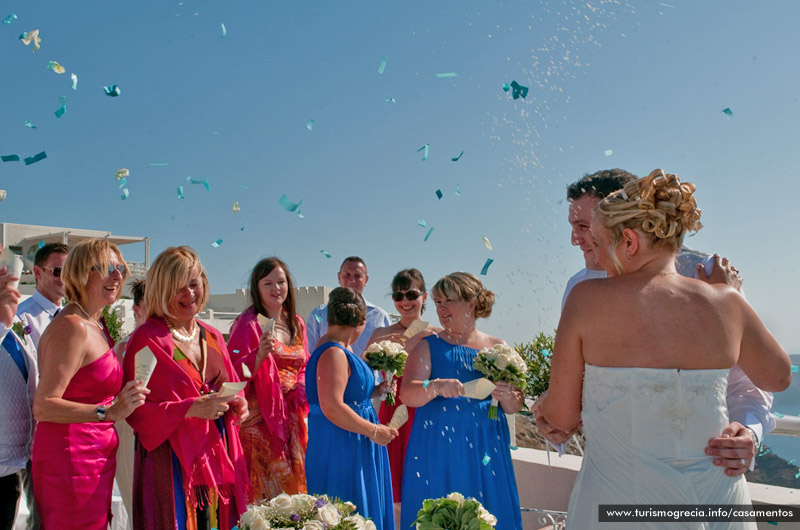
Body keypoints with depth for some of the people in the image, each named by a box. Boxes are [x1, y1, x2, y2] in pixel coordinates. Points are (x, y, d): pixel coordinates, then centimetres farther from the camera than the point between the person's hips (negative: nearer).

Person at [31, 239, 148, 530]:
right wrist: (109, 412, -32)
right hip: (72, 461, -9)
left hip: (96, 459, 10)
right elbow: (44, 406, -23)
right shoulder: (72, 327, -17)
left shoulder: (96, 326, 13)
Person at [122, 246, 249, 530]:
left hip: (217, 459, 6)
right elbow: (134, 409, -12)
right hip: (170, 462, -5)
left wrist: (237, 404, -4)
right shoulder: (147, 339, -8)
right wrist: (192, 408, -22)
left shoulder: (212, 337, 10)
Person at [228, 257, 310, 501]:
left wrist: (302, 387, 1)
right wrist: (259, 355, -30)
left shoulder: (296, 323, 11)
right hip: (260, 418, -6)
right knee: (266, 492, -5)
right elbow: (234, 373, -14)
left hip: (291, 416, 6)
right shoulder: (248, 324, -9)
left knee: (294, 481, 10)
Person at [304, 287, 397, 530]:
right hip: (340, 449, -10)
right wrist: (373, 431, -19)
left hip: (351, 447, 10)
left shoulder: (340, 350, 11)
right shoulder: (333, 353, -20)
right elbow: (332, 408, -27)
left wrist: (372, 391, 16)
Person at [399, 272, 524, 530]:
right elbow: (407, 395, -10)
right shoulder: (429, 346, 1)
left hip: (485, 450, 1)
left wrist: (506, 396, -16)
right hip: (438, 450, -1)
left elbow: (515, 406, 5)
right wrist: (435, 387, -28)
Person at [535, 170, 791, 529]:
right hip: (715, 500, 3)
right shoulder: (725, 302, -6)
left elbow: (562, 416, -7)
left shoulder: (587, 299, -13)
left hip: (618, 501, -3)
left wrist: (544, 402, 16)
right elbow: (777, 377, 14)